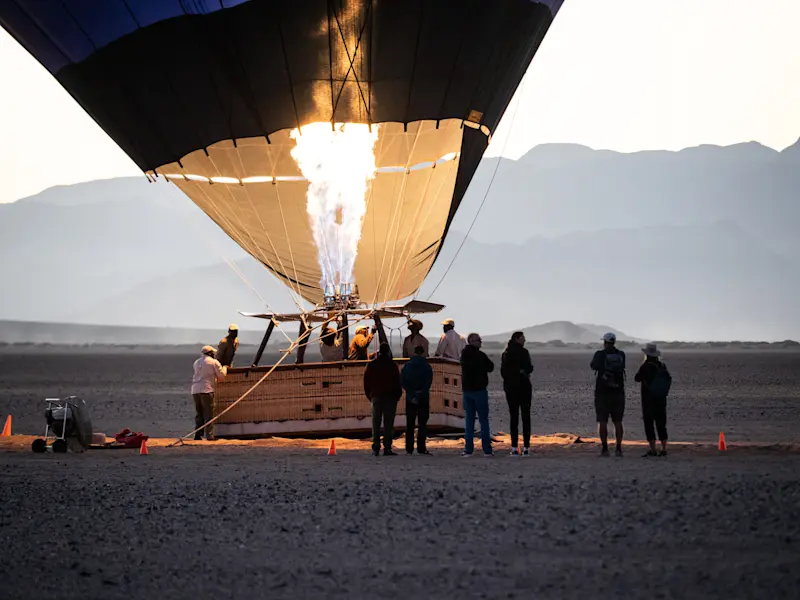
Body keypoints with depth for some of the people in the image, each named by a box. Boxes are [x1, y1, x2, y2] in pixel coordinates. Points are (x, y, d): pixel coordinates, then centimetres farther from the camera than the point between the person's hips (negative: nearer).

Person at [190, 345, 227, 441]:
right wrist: (224, 368, 22)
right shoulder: (214, 362, -2)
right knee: (209, 414, -2)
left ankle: (198, 434, 4)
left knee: (199, 414, 11)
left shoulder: (196, 362, 16)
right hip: (207, 390, -5)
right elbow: (221, 375, 1)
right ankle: (209, 435, -5)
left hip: (195, 390, 5)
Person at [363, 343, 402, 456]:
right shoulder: (391, 365, -4)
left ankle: (376, 447, 1)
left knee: (376, 423, 9)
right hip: (390, 397, -3)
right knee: (388, 423, -3)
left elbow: (366, 382, 8)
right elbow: (397, 382, -4)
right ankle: (387, 448, -9)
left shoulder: (371, 365, 6)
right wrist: (398, 395, 6)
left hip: (376, 396, 3)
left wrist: (370, 396, 14)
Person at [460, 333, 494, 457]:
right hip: (479, 389, -6)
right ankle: (487, 449, -3)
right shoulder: (480, 355, -13)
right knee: (483, 420, -1)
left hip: (467, 389, 6)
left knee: (469, 420, 8)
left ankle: (468, 449, 2)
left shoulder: (464, 354, 8)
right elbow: (491, 367, -3)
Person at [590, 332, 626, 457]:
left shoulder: (600, 354, -7)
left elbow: (593, 366, 10)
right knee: (618, 422, 7)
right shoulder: (621, 355, 3)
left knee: (602, 421, 0)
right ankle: (619, 448, 2)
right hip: (618, 392, 3)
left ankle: (605, 449, -6)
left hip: (602, 392, -3)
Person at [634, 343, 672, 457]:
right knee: (661, 424, 11)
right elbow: (669, 380, 10)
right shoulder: (662, 366, 3)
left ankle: (653, 449, -6)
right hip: (661, 399, 5)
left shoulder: (646, 366, -13)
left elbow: (637, 378, -4)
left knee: (649, 424, -1)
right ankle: (664, 449, 9)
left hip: (648, 399, -5)